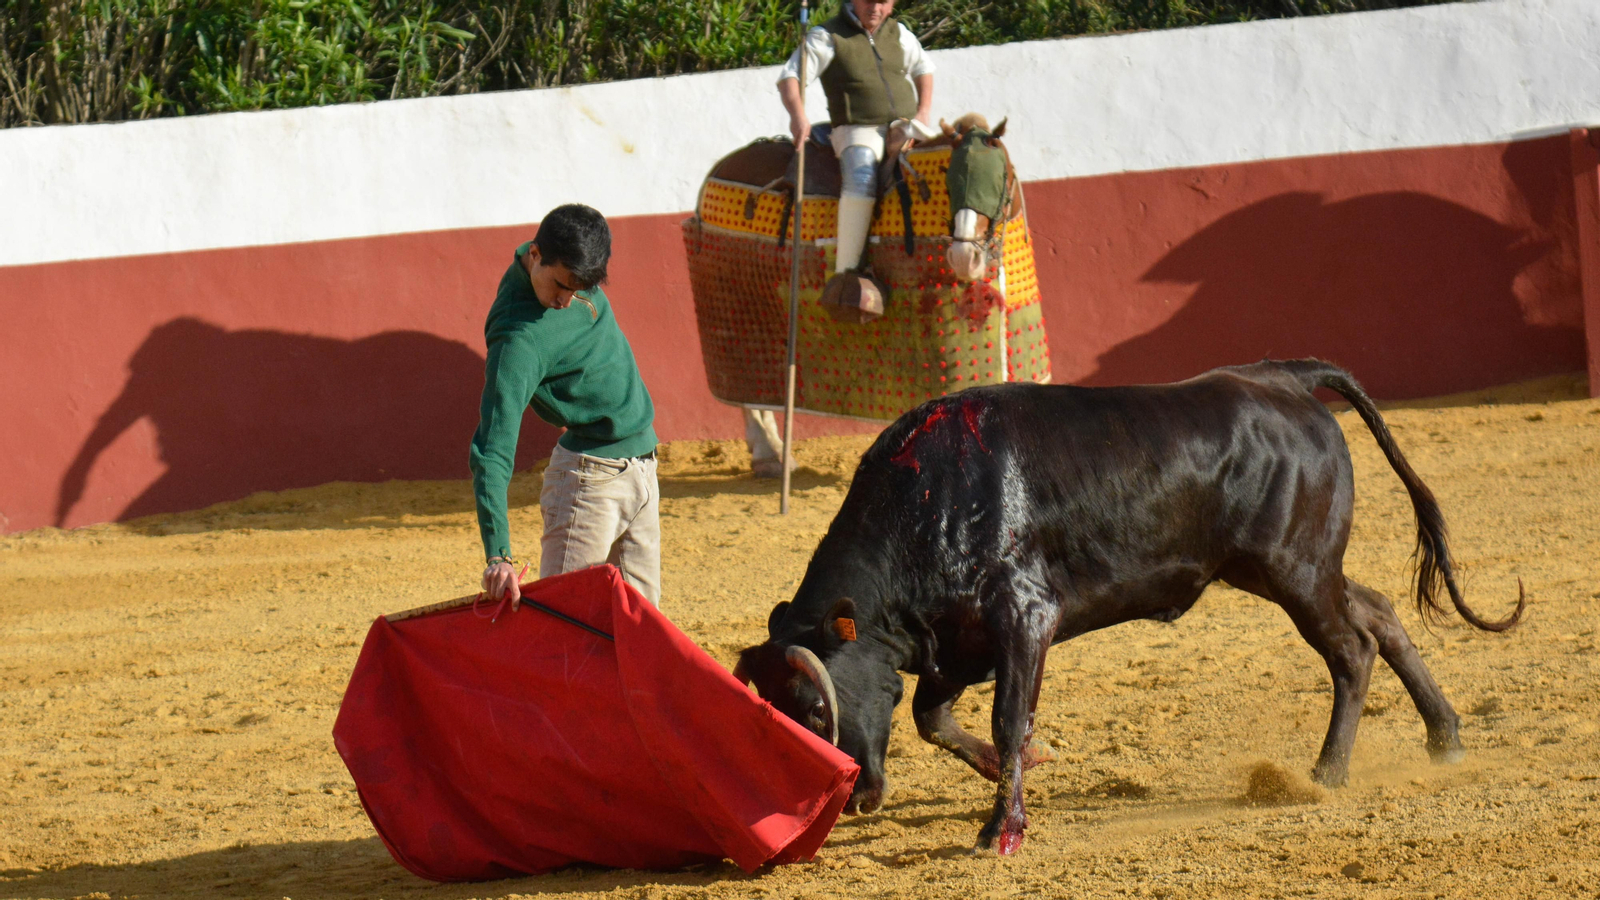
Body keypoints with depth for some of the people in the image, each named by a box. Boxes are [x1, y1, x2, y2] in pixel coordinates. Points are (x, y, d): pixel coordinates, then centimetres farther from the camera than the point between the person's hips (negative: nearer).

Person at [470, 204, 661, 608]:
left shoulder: (572, 270, -3)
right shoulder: (520, 340, -26)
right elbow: (493, 451, -31)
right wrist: (499, 555, -40)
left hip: (641, 469, 8)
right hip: (589, 479, -8)